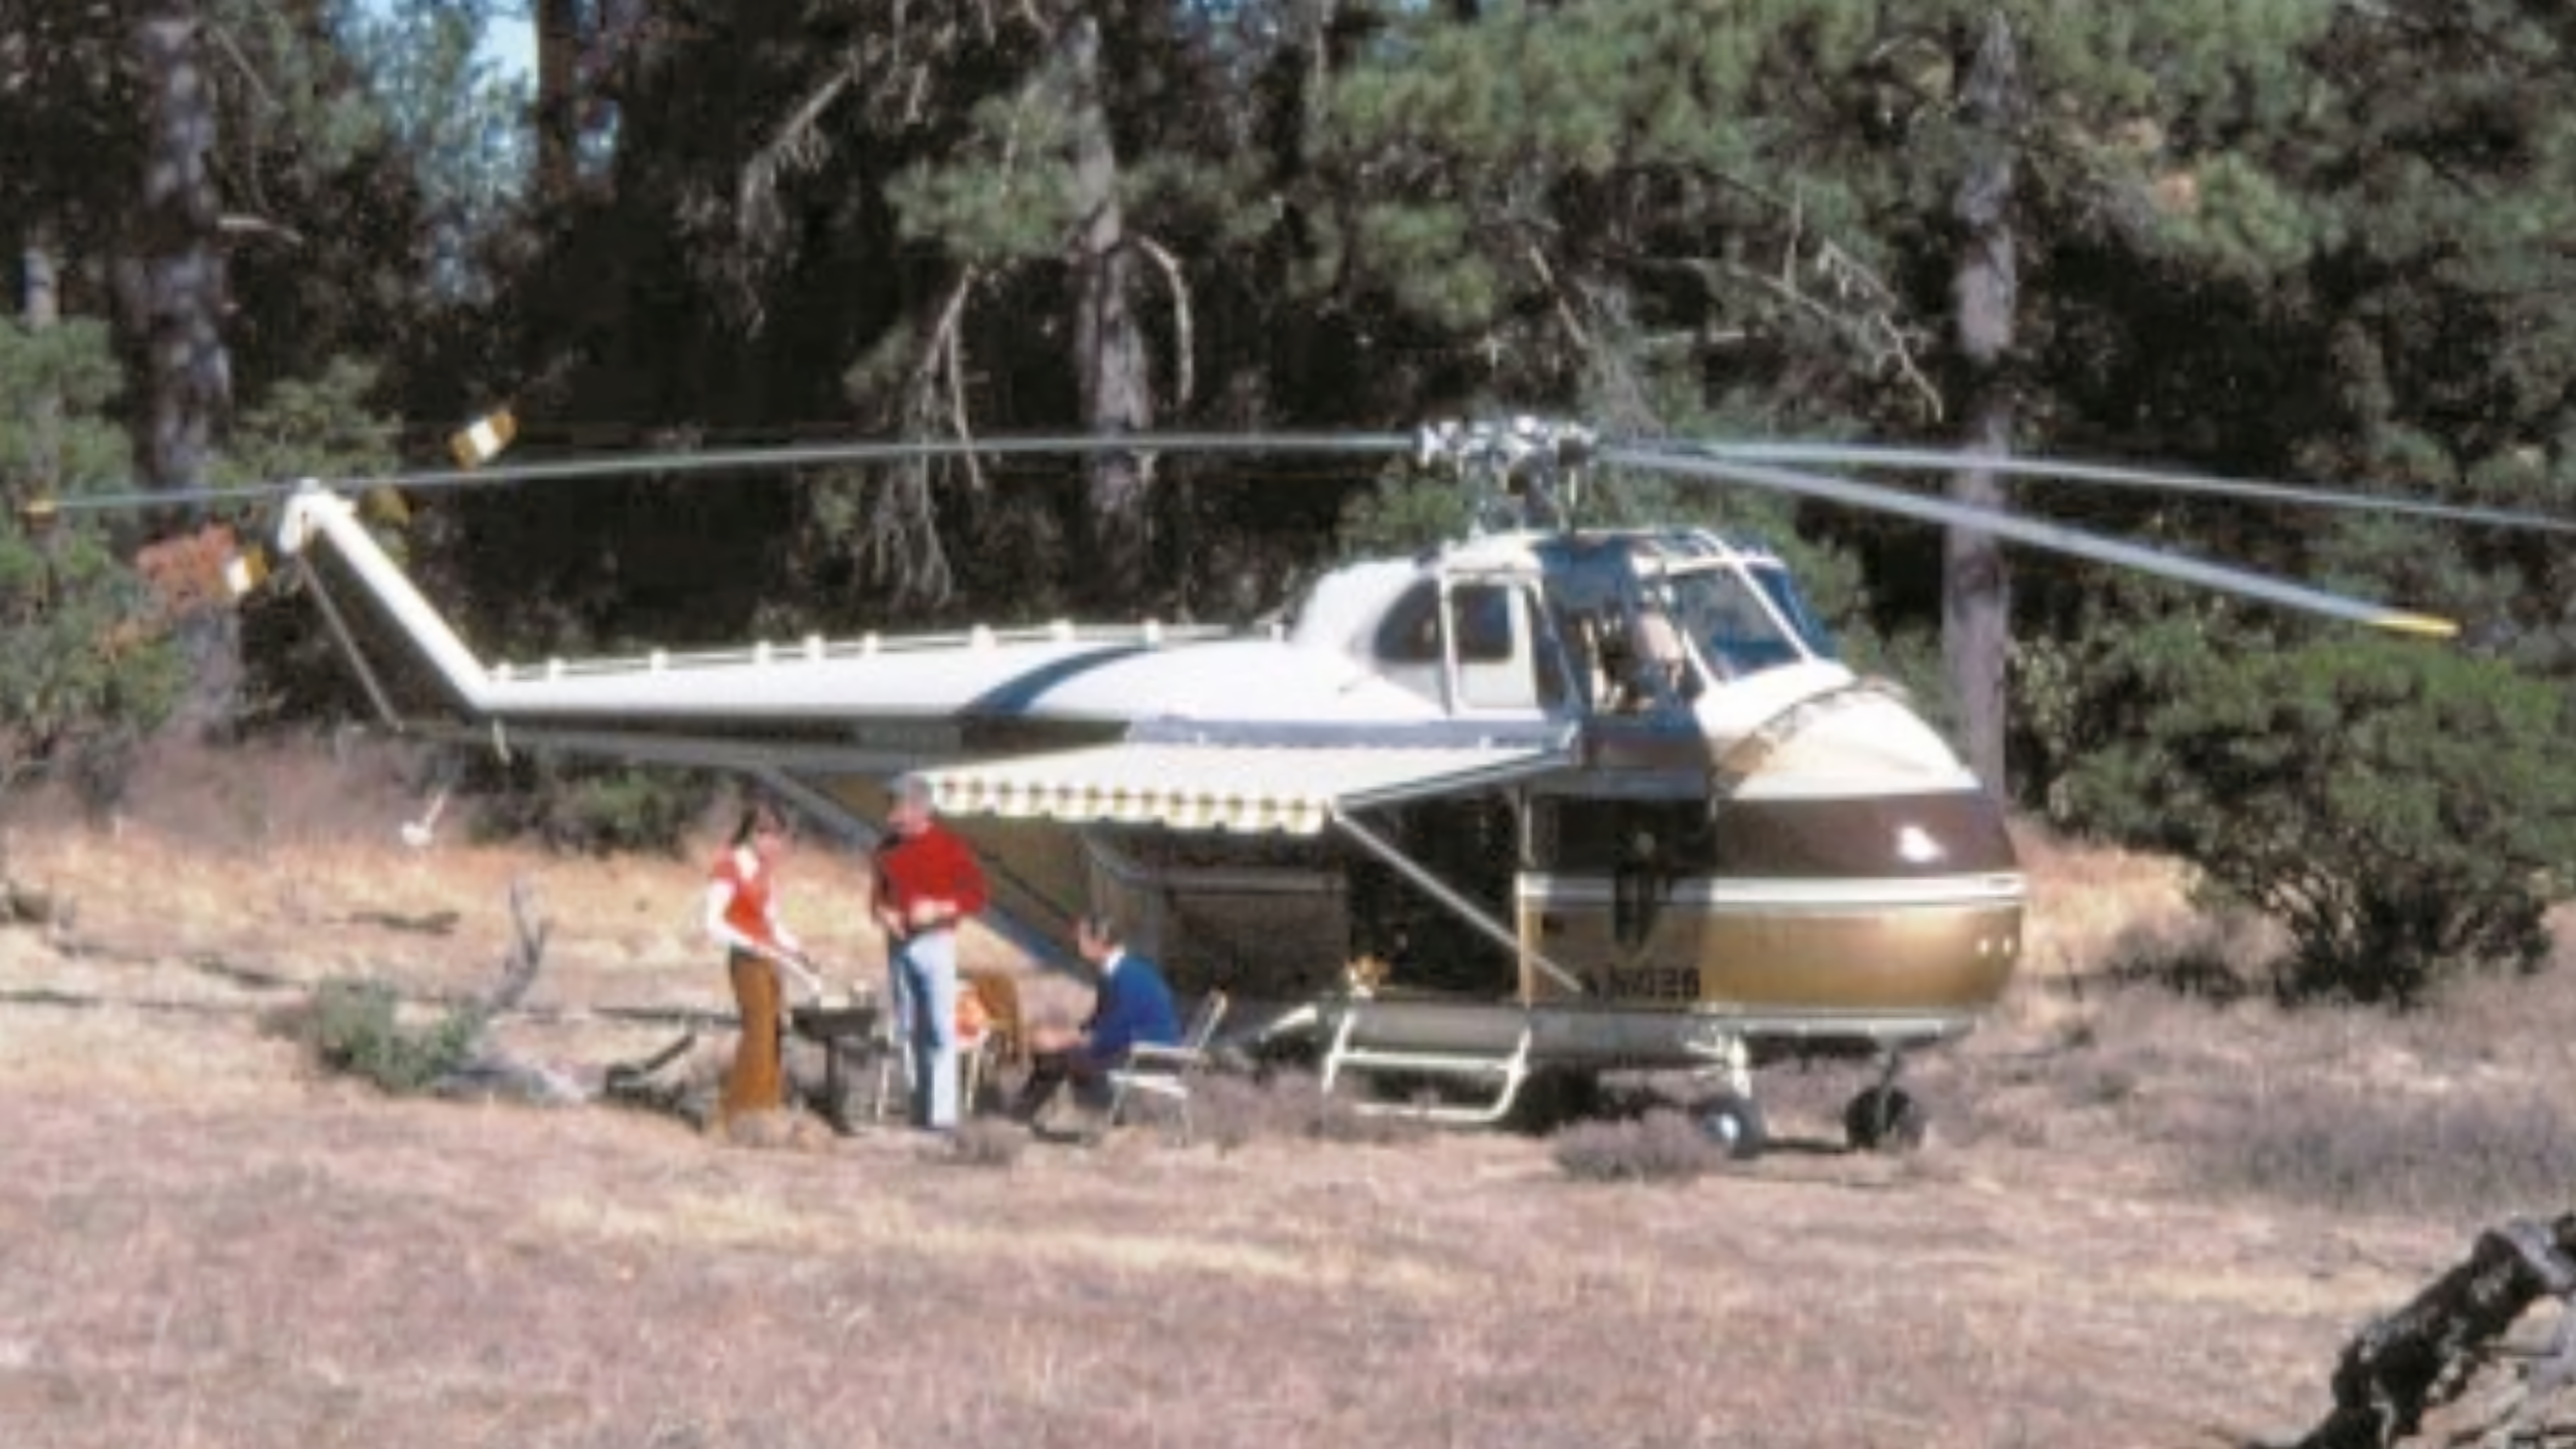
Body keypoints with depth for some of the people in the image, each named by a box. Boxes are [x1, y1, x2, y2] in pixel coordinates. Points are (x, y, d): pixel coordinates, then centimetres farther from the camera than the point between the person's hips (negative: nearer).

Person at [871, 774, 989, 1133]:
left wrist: (938, 909, -18)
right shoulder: (889, 847, 8)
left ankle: (943, 1113, -10)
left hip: (935, 942, -5)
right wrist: (881, 911, -1)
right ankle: (918, 1108, 14)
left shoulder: (949, 847, -7)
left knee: (940, 1029, -9)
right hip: (899, 943, 5)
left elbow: (976, 895, -5)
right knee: (908, 1029, 7)